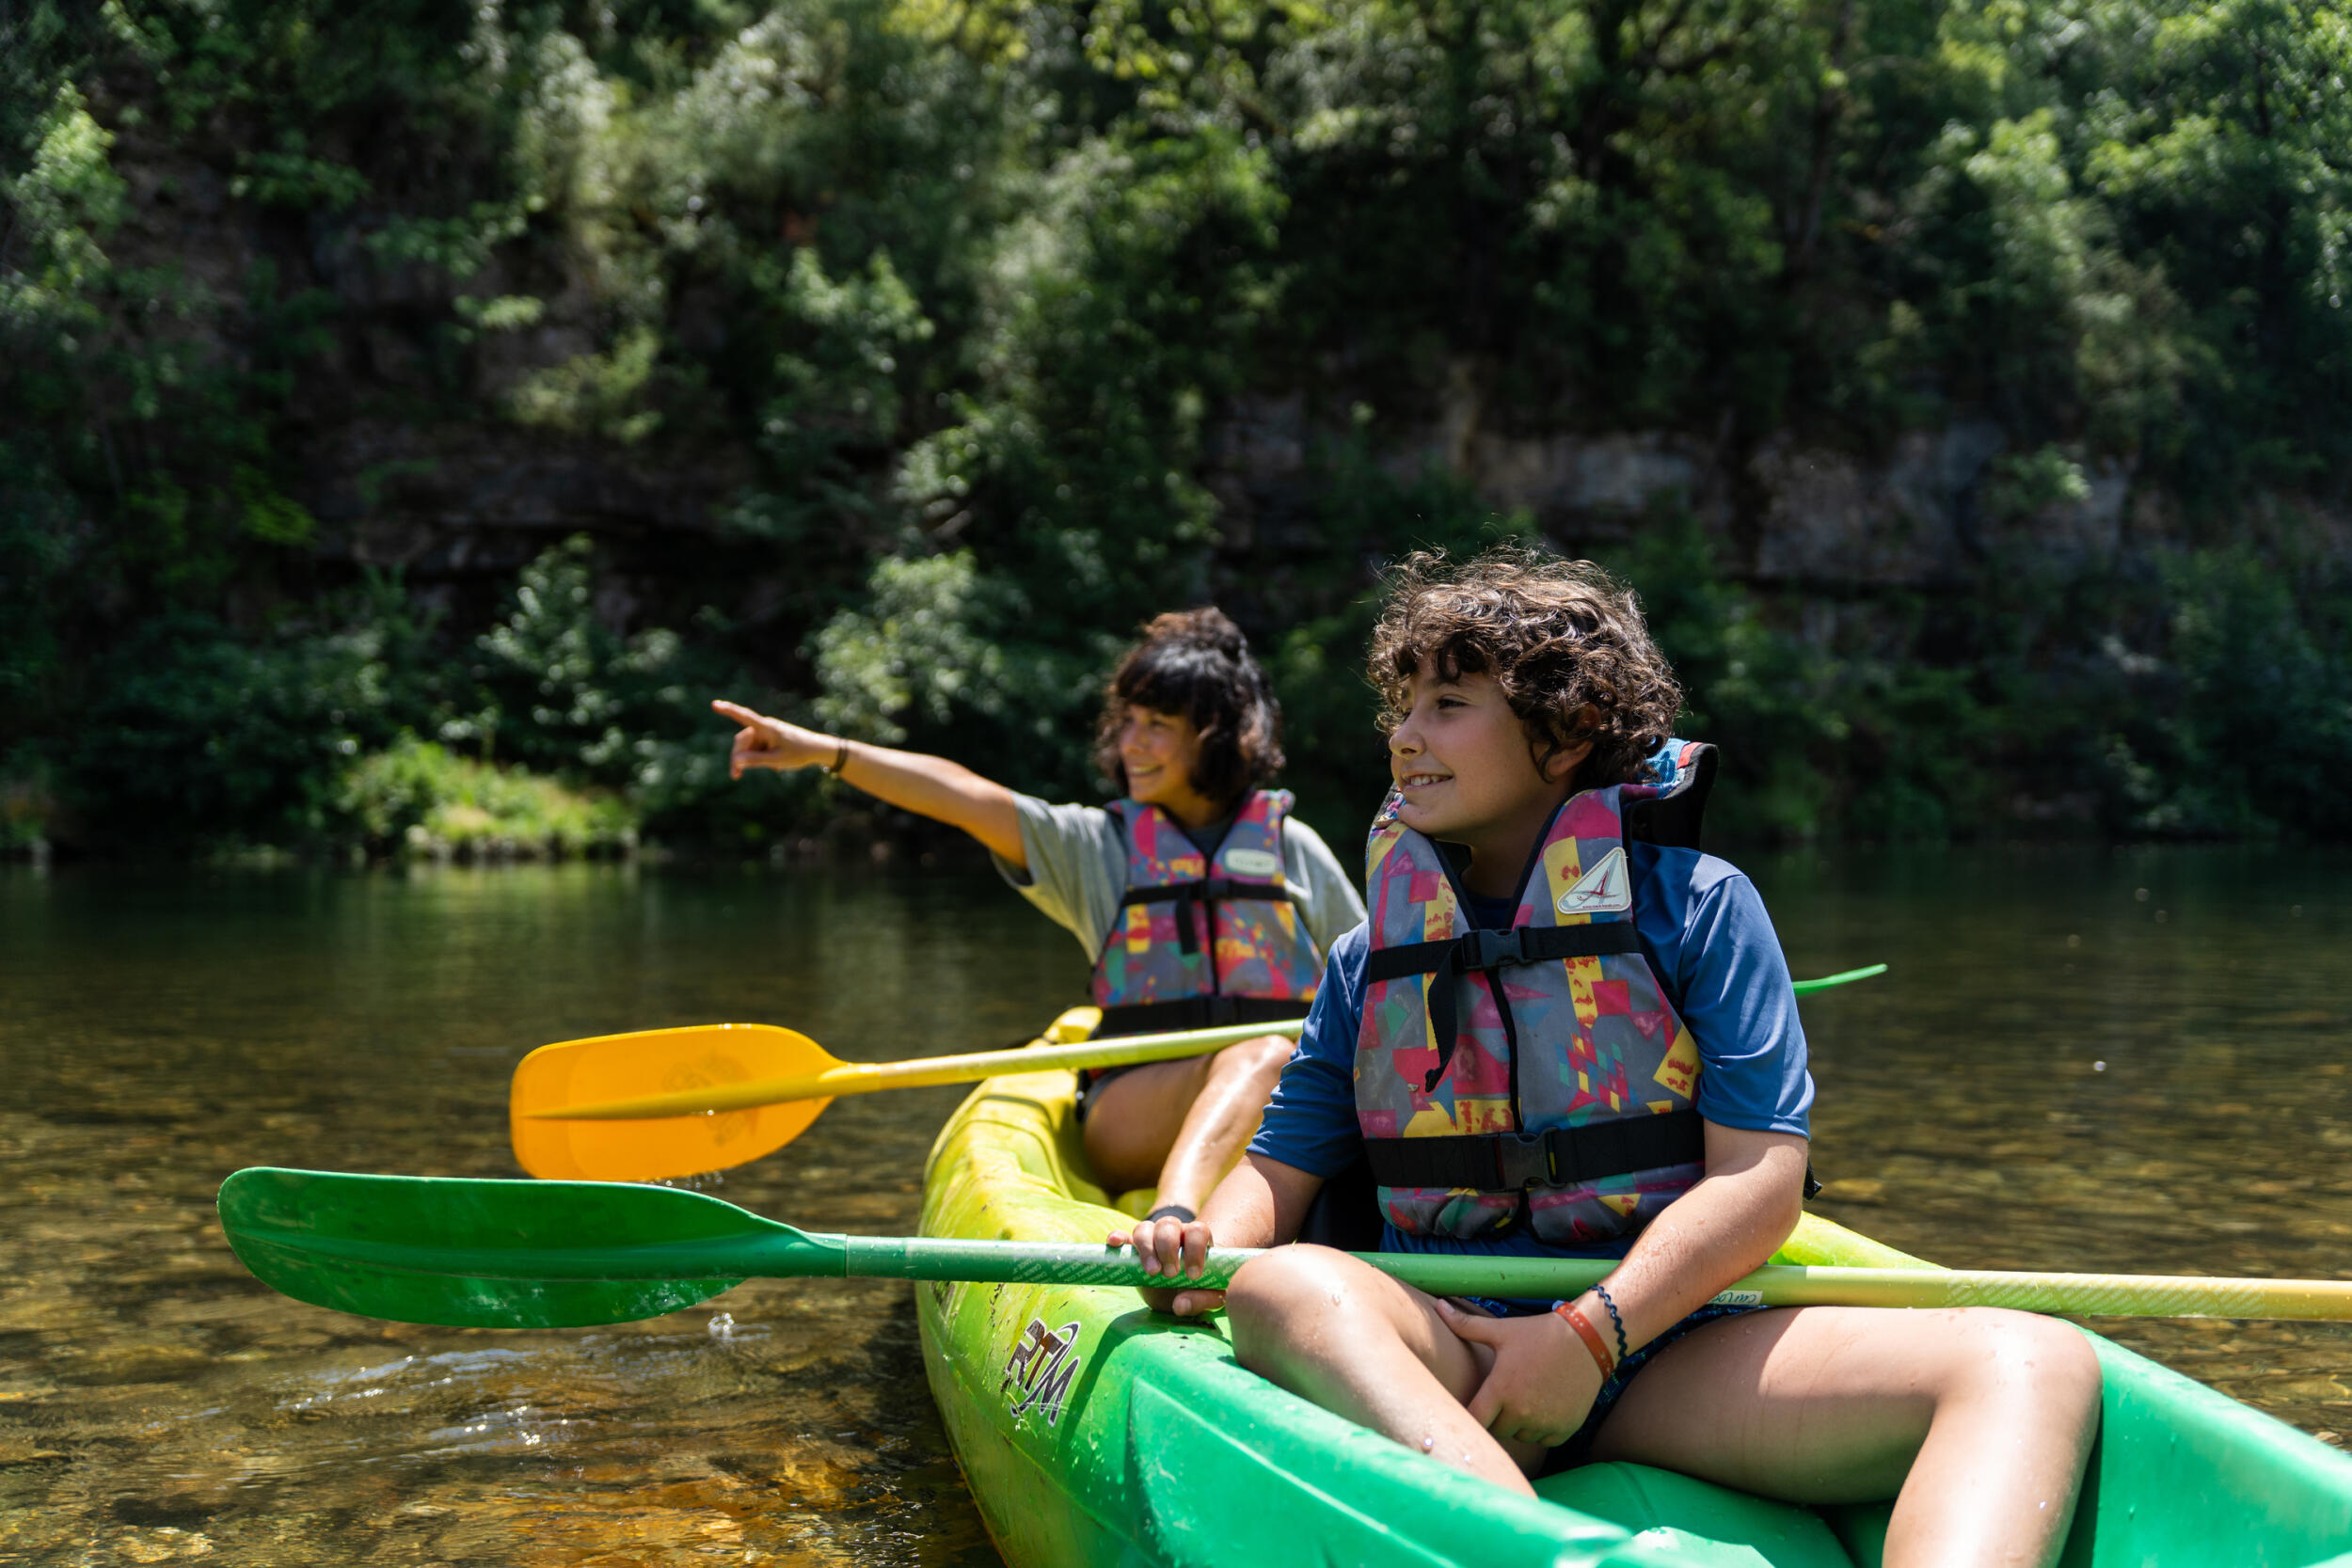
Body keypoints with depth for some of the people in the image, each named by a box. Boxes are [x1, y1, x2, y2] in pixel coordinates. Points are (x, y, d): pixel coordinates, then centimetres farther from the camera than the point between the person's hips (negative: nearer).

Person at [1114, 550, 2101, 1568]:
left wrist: (1593, 1333, -17)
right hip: (1446, 1354, 1)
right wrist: (1208, 1238, -9)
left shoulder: (1698, 906, 6)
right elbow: (1286, 1161, 15)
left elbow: (1758, 1179, -3)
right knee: (1283, 1289, -34)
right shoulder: (1370, 959, 17)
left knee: (2034, 1365, -24)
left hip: (1667, 1342, -1)